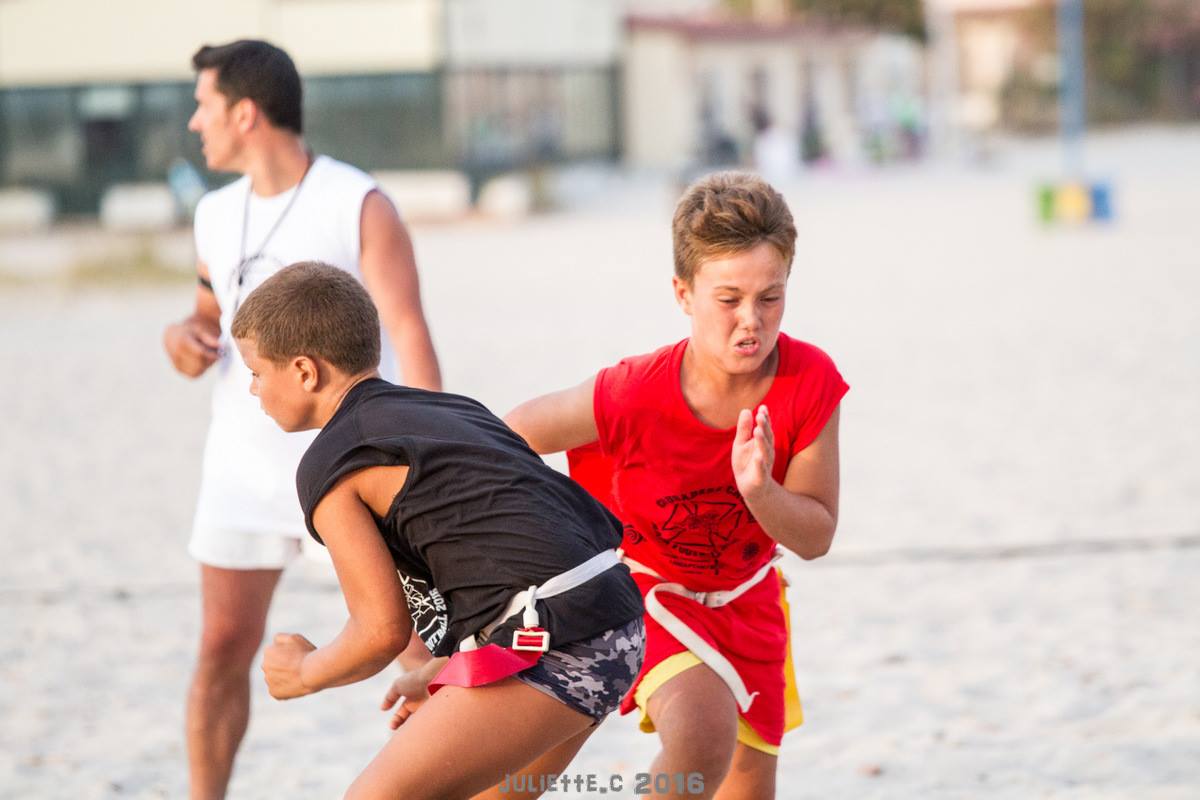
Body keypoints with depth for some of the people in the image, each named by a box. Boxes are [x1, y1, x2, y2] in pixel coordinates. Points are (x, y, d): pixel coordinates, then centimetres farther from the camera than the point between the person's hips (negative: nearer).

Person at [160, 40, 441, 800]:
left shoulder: (360, 207, -12)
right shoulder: (216, 214, 7)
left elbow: (409, 334, -19)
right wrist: (185, 336, -3)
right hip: (244, 468, 5)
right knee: (223, 649, 5)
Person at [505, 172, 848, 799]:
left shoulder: (810, 383, -24)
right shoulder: (629, 397, -32)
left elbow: (816, 537, -17)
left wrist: (759, 492, -37)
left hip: (745, 595, 4)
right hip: (642, 587, -4)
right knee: (704, 733, -31)